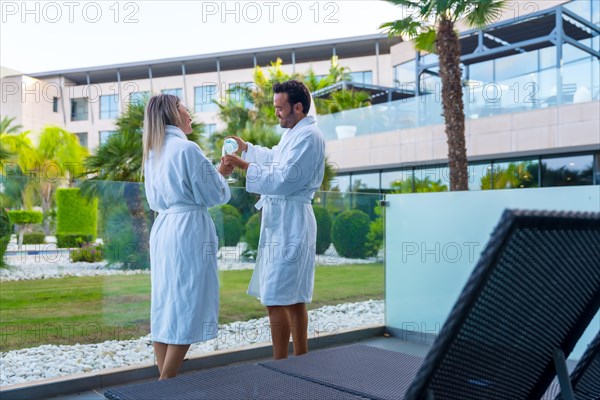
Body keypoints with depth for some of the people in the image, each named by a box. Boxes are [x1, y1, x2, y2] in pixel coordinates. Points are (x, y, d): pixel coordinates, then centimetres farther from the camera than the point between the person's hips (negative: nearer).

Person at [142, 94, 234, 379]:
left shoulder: (153, 152, 13)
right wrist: (222, 174, 11)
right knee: (187, 306, -2)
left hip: (162, 228, 8)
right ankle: (166, 385, 2)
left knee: (164, 305, 11)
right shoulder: (187, 148, -11)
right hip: (189, 230, -8)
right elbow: (214, 195, -9)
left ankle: (164, 381, 17)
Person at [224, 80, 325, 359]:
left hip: (289, 224, -10)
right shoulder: (293, 134, 18)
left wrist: (245, 166, -17)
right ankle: (301, 363, 24)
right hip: (281, 222, 11)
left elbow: (284, 179, -21)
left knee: (275, 300, -10)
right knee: (294, 298, 14)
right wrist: (246, 148, 33)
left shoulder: (308, 136, -14)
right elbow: (274, 159, 37)